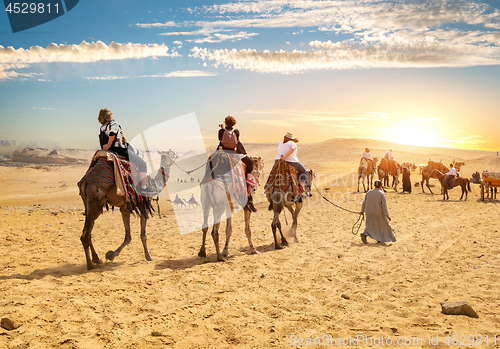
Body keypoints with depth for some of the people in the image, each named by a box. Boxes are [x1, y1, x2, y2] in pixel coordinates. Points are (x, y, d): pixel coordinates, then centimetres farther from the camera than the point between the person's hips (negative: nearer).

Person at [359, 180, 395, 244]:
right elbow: (384, 205, -14)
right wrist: (387, 215, -12)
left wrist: (362, 211, 19)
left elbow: (364, 202, 6)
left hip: (370, 213, 3)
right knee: (384, 224, 17)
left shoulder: (369, 192, 2)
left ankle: (364, 234, -17)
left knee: (370, 225, 9)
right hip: (379, 213, -3)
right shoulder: (381, 193, -9)